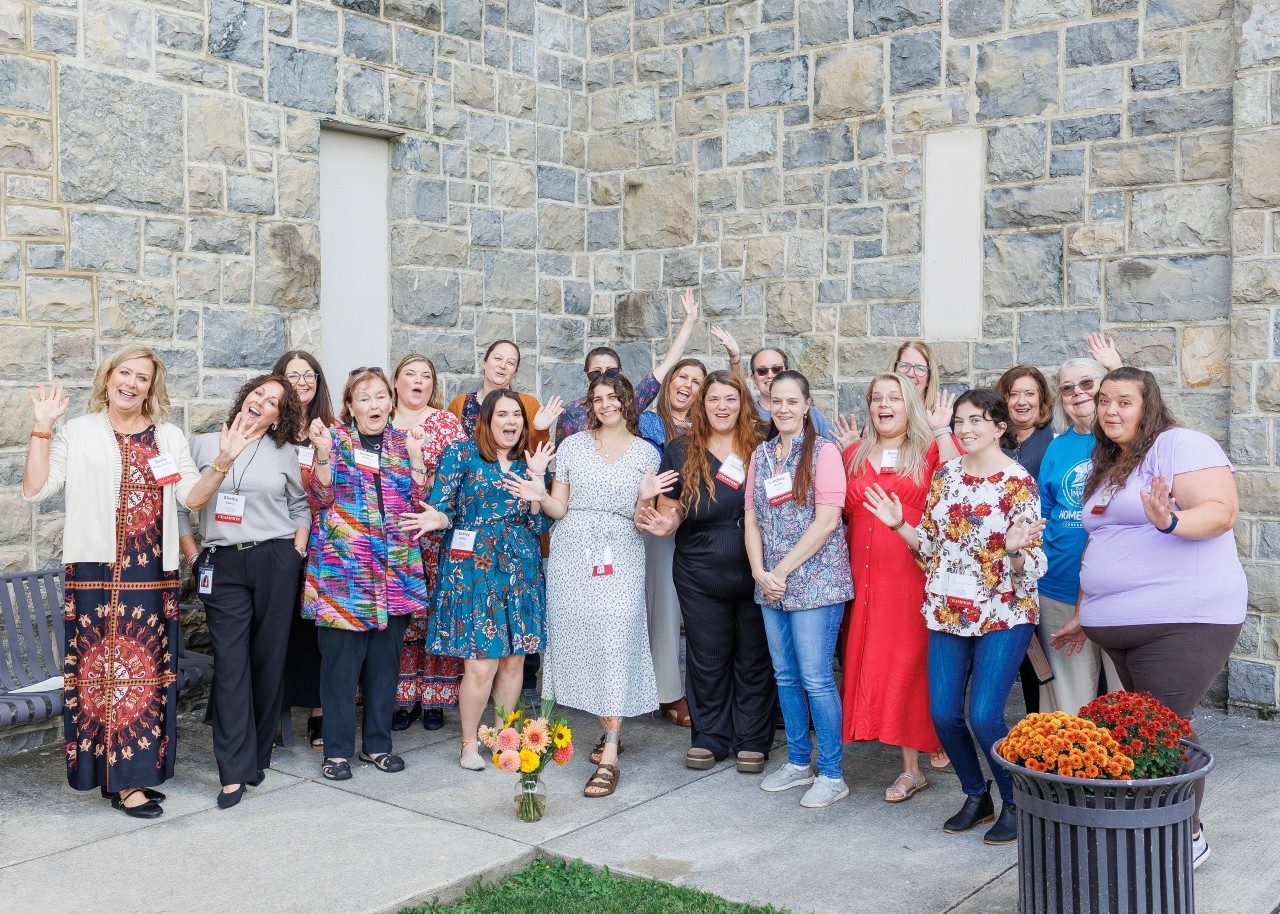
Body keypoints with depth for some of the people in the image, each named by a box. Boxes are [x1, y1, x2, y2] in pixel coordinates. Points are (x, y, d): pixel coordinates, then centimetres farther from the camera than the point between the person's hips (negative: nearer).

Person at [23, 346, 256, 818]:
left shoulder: (168, 436, 13)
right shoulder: (77, 432, 6)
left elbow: (192, 497, 4)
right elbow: (35, 488, -2)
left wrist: (223, 460, -10)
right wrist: (41, 427, -6)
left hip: (151, 574, 3)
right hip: (95, 571, -3)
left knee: (144, 667, 4)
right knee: (99, 667, -2)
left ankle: (132, 771, 14)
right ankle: (120, 777, 5)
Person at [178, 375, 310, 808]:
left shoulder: (284, 453, 8)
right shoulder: (203, 445, 7)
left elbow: (300, 506, 14)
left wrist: (298, 552, 2)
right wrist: (193, 556, 4)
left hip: (276, 561, 1)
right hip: (223, 566, 0)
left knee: (269, 659, 3)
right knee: (230, 663, -6)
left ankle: (258, 753, 17)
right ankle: (234, 771, -5)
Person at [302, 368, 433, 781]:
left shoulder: (403, 442, 11)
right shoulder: (335, 438, 2)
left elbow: (419, 501, 5)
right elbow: (320, 498, -5)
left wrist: (415, 454, -5)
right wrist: (322, 452, -16)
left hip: (396, 569, 3)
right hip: (342, 567, -3)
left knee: (385, 661, 9)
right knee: (341, 662, -2)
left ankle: (377, 743, 21)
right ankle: (337, 749, 10)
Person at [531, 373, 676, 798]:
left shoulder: (645, 453, 8)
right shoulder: (572, 446, 9)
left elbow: (641, 520, 5)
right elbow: (559, 509, 7)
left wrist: (646, 497, -15)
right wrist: (540, 496, -13)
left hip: (620, 556, -2)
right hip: (572, 553, 2)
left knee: (615, 645, -12)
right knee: (581, 642, 3)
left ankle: (608, 758, -12)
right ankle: (610, 733, 23)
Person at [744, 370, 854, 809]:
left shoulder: (822, 451, -7)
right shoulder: (761, 454, 11)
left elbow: (826, 521, -14)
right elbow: (751, 518, 10)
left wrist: (783, 570, -13)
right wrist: (760, 572, -4)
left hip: (815, 581, -6)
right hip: (771, 585, 6)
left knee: (816, 680, -4)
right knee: (786, 677, 13)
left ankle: (831, 774, 8)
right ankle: (798, 763, 27)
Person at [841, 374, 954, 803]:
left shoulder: (930, 448, 3)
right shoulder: (854, 455, 15)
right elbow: (842, 510, 19)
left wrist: (942, 431, -11)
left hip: (915, 572, -4)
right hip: (867, 576, 4)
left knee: (909, 662, -3)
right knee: (873, 663, 3)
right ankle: (912, 767, 13)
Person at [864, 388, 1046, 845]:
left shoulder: (1018, 482, -9)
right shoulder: (946, 474, 6)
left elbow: (1034, 566, -11)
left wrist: (1014, 550, -31)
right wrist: (899, 524, -1)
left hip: (1002, 614, -5)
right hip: (947, 613, 5)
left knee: (984, 716, -11)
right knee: (943, 713, 3)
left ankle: (1016, 803, 14)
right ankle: (976, 797, 27)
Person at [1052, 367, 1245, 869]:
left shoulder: (1181, 446, -5)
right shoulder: (1107, 467, 20)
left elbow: (1222, 510, -16)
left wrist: (1170, 522, -35)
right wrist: (1081, 615, 27)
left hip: (1181, 620, -7)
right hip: (1119, 625, 8)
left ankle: (1188, 835, 8)